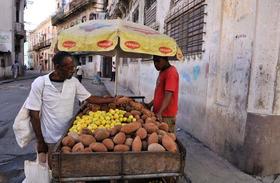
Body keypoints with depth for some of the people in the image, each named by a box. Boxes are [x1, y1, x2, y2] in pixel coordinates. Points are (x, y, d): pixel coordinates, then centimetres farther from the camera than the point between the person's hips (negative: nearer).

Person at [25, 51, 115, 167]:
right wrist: (40, 142, -9)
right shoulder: (40, 83, -14)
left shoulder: (73, 82, -5)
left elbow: (90, 98, 0)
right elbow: (34, 114, -11)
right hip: (49, 140, -3)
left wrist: (114, 100, -6)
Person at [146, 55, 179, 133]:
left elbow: (168, 95, -23)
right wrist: (150, 104, 13)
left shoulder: (171, 72, -15)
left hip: (166, 115, -9)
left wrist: (159, 113, -29)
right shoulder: (162, 71, 14)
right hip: (158, 113, 9)